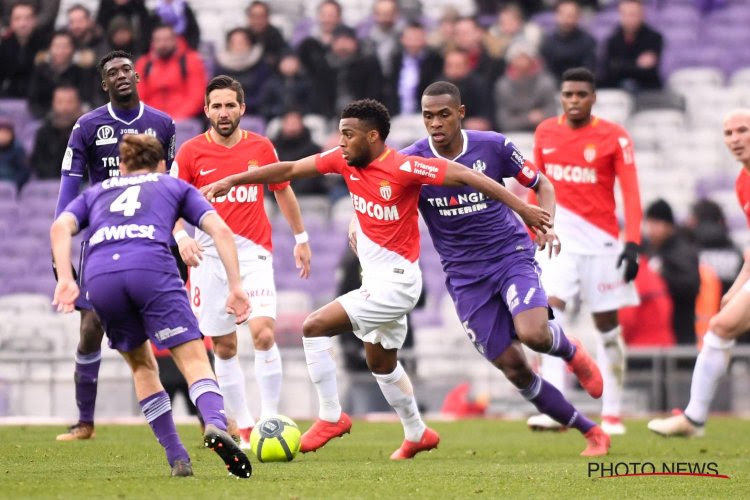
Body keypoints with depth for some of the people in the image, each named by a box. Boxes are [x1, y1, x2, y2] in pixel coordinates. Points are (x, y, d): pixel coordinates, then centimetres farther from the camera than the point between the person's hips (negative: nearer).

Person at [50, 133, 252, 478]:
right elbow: (220, 230, 16)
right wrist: (235, 286, 14)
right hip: (152, 267, -2)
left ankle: (177, 458, 11)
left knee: (142, 366, 21)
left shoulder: (95, 193, 35)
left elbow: (61, 227, 14)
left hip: (99, 277, 2)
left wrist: (65, 278, 4)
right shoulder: (174, 186, 32)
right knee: (194, 359, -4)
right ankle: (215, 424, -36)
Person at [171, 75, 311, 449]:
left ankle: (270, 418, -10)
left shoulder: (261, 147, 4)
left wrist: (301, 238, 22)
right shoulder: (191, 152, 0)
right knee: (224, 347, 4)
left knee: (263, 333, -18)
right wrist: (181, 237, -16)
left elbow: (283, 192, 18)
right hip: (209, 256, 1)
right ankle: (244, 428, 13)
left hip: (253, 253, -1)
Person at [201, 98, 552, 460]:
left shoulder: (403, 168, -21)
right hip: (376, 280, 9)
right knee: (381, 363, 23)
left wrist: (521, 208, -19)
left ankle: (331, 416, -3)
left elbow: (465, 176, -19)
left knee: (314, 327, -15)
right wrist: (232, 181, 1)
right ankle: (417, 434, 41)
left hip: (395, 281, -9)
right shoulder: (344, 160, -1)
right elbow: (289, 170, 4)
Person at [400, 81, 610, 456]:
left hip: (511, 254, -1)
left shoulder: (493, 146, -5)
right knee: (513, 368, -5)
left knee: (532, 334, -28)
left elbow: (541, 184, 8)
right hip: (465, 276, 1)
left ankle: (572, 352, 10)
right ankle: (591, 432, 9)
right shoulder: (411, 161, -6)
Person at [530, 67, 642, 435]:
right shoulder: (545, 133, 6)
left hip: (601, 240, -2)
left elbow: (631, 193, -8)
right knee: (551, 309, -18)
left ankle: (612, 414, 15)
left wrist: (632, 243, -18)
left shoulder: (614, 137, -5)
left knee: (607, 325, 4)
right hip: (559, 237, 2)